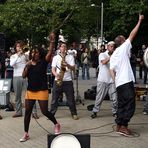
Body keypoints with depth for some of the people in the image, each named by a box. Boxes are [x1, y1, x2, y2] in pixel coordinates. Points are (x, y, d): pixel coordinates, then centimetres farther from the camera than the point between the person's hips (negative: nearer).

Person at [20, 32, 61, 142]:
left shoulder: (44, 62, -4)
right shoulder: (29, 63, 9)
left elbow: (50, 52, -19)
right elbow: (24, 76, 2)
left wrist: (52, 41, -31)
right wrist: (27, 66, -11)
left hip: (42, 91, -5)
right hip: (30, 91, 5)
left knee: (45, 111, -1)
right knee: (27, 112, 2)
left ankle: (56, 124, 26)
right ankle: (26, 134, 10)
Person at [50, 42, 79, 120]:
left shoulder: (70, 57, 7)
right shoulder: (55, 57, 8)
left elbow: (73, 68, -2)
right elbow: (53, 69, 1)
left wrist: (67, 65, -22)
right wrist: (56, 75, -18)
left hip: (68, 81, 0)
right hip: (57, 80, 1)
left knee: (71, 99, 3)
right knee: (54, 98, 3)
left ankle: (74, 114, 14)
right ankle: (51, 114, 11)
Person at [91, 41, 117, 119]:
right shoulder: (102, 54, 0)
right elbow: (104, 62, -21)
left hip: (111, 80, 3)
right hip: (102, 80, -3)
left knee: (115, 98, 1)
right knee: (99, 97, 1)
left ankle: (115, 111, 15)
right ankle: (95, 111, 12)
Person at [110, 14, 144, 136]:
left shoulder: (113, 55, 16)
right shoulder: (123, 48, -1)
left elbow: (112, 71, 9)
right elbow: (132, 34, 1)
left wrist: (115, 81, 10)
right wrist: (140, 21, 7)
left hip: (119, 83, 8)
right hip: (127, 81, -7)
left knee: (122, 104, 13)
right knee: (130, 104, -6)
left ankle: (119, 125, 13)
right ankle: (123, 126, -9)